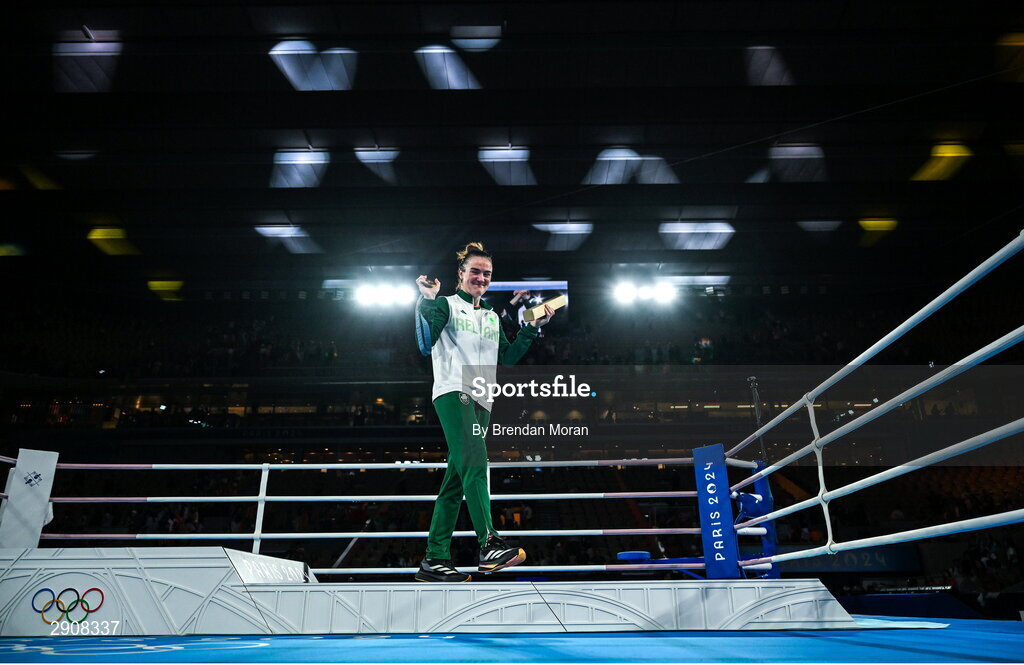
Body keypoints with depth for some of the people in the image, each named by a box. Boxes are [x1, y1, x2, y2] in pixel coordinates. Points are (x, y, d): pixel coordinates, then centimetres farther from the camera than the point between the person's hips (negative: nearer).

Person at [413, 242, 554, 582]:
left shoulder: (492, 317, 25)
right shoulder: (446, 305, 6)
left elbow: (507, 357, 22)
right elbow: (426, 344, -9)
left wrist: (532, 328, 18)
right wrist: (427, 302, -19)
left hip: (481, 403, 6)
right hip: (453, 393, -6)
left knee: (456, 482, 3)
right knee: (475, 464, -24)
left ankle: (435, 560, 5)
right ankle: (489, 544, -30)